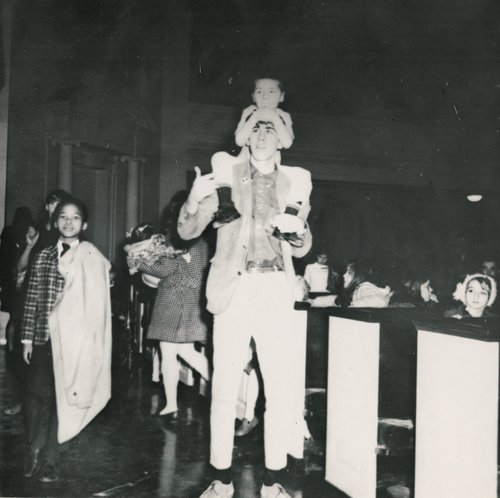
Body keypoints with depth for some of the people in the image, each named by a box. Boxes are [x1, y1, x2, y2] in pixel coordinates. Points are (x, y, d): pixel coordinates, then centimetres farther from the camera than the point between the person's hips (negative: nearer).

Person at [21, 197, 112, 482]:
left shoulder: (92, 258, -1)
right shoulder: (43, 257, 7)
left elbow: (94, 303, 0)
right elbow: (32, 299, 8)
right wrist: (28, 337, 6)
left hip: (73, 339, -2)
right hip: (43, 337, 2)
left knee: (63, 396, 2)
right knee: (37, 395, 2)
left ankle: (51, 458, 15)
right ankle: (36, 452, 19)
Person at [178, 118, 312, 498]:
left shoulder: (292, 184, 13)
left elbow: (301, 250, 13)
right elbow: (187, 231, 3)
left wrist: (300, 229, -10)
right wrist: (194, 200, -19)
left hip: (276, 290, 1)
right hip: (235, 288, -1)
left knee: (281, 390, 0)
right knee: (224, 388, -1)